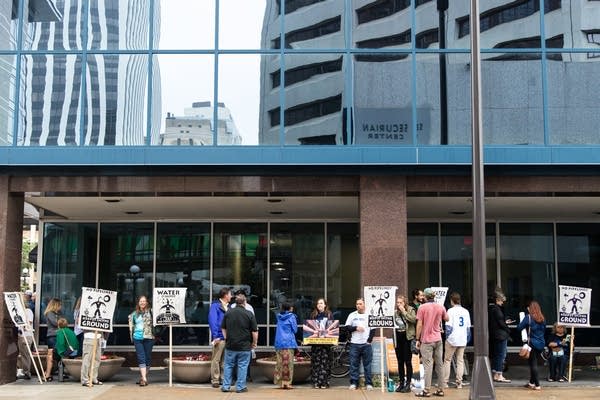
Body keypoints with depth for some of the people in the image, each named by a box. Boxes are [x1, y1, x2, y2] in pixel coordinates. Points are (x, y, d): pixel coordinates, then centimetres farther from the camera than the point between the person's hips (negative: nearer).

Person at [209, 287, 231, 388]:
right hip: (219, 337, -7)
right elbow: (212, 321, -14)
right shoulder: (215, 306, -8)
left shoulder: (228, 307, 15)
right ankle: (215, 380, 2)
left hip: (228, 337, 7)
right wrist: (215, 336, -18)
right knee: (216, 359, -3)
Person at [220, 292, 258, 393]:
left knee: (228, 365, 12)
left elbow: (223, 328, 10)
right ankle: (240, 387, 8)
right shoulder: (249, 314, -8)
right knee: (242, 366, 6)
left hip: (230, 345, 3)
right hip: (244, 346, -3)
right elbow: (254, 331, -8)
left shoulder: (228, 313, 1)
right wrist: (254, 343, 5)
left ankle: (226, 386, 14)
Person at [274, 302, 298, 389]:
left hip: (278, 342, 5)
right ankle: (287, 382, -3)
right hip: (288, 342, -5)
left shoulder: (279, 317, 11)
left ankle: (281, 382, 8)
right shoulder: (291, 316, -3)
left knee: (280, 363, 8)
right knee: (288, 363, -1)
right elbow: (295, 329, -1)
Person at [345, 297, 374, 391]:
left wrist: (369, 339, -4)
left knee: (367, 364, 2)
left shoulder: (369, 315, 4)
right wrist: (356, 328, -12)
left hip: (366, 344, -1)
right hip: (354, 344, 1)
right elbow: (347, 327, 4)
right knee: (354, 364, 2)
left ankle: (369, 383, 8)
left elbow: (373, 328, 4)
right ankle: (353, 383, 7)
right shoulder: (352, 315, 7)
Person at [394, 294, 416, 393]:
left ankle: (408, 384, 3)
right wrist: (394, 340, 8)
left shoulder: (410, 310, -3)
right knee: (400, 362, 9)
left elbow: (413, 320, -21)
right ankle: (401, 383, 16)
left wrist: (404, 311, -18)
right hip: (398, 338, 5)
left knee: (407, 361, -2)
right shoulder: (396, 312, 11)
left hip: (407, 337, -5)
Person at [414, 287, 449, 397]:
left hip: (426, 340, -4)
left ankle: (427, 390, -6)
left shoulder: (422, 307, -9)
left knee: (428, 365, -5)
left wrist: (417, 340, -3)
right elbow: (446, 319, 20)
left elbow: (419, 325, -9)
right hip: (438, 339, 4)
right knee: (439, 364, 9)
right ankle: (440, 389, 12)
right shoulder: (441, 307, 3)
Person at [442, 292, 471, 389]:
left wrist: (447, 336, 0)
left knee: (447, 360, 5)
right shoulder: (466, 311, 8)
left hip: (452, 340, -4)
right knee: (460, 361, 9)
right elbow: (468, 327, 10)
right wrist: (467, 339, 16)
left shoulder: (451, 311, -8)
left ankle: (445, 382, 6)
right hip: (463, 340, 4)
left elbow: (448, 326, -12)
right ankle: (459, 383, 6)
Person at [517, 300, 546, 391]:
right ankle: (531, 382, 27)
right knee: (533, 362, 18)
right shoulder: (542, 318, 5)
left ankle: (537, 385, -3)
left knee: (533, 364, 1)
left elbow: (519, 328, -13)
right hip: (541, 343, 6)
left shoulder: (528, 317, -12)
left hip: (532, 343, -6)